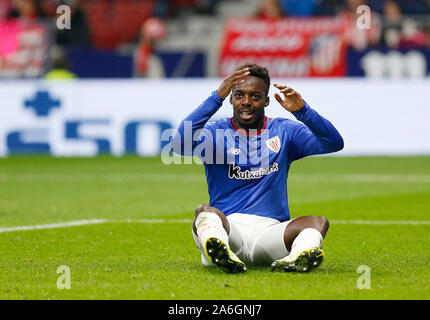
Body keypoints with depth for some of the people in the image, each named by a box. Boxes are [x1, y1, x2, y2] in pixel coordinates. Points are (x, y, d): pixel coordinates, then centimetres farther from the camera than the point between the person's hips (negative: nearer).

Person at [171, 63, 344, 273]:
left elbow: (334, 143, 1)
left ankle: (301, 254, -58)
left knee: (318, 222, -24)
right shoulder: (215, 132, 8)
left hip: (270, 230, 2)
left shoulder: (284, 131, 14)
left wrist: (302, 111, -15)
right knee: (206, 212, -32)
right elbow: (179, 144, -14)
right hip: (227, 227, -1)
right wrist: (217, 97, -19)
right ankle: (220, 252, -65)